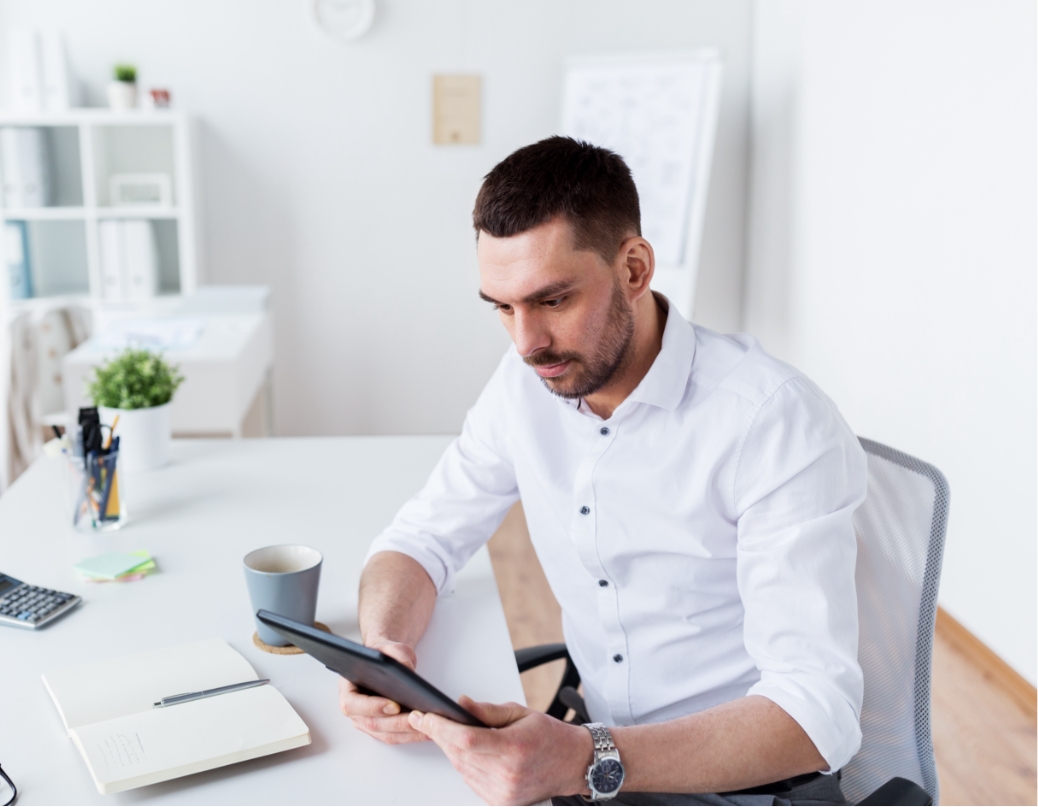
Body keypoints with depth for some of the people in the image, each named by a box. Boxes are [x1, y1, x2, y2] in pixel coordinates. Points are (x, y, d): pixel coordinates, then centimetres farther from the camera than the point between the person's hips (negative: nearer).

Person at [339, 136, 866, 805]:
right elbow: (423, 537, 5)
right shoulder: (526, 383, -3)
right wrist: (382, 650, -17)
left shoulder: (777, 421, -21)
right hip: (599, 752, 5)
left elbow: (816, 712, -25)